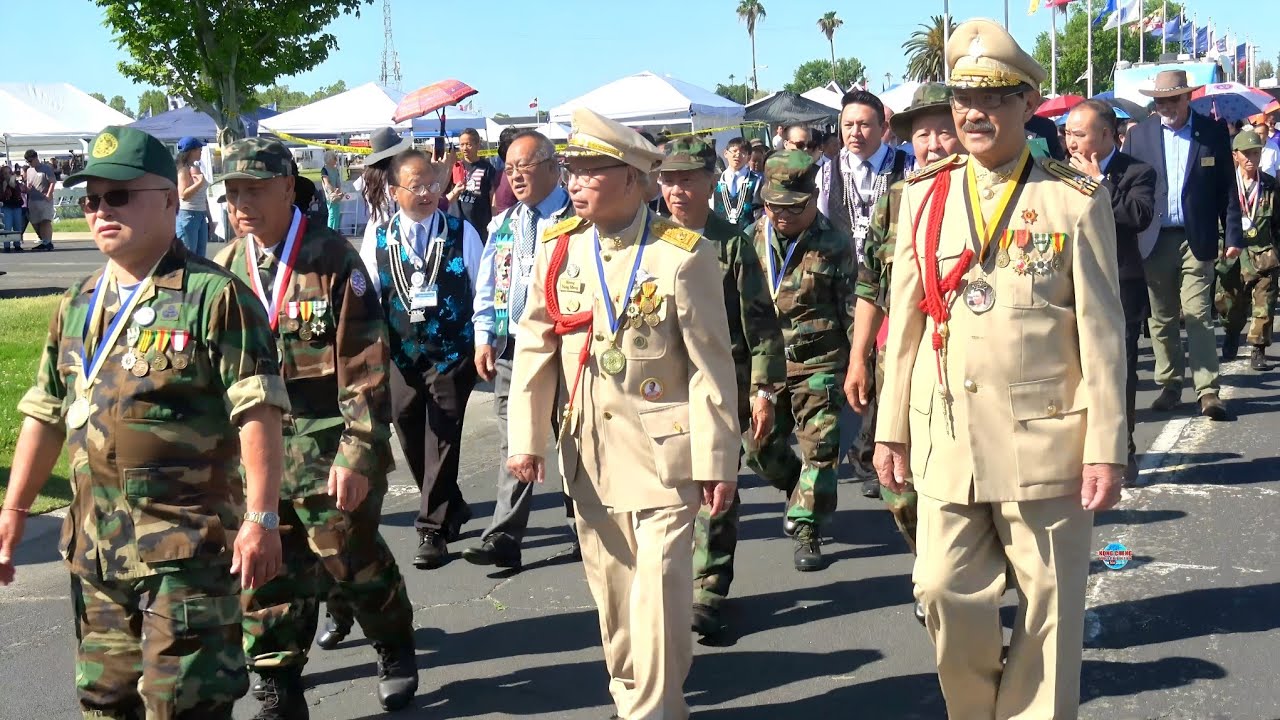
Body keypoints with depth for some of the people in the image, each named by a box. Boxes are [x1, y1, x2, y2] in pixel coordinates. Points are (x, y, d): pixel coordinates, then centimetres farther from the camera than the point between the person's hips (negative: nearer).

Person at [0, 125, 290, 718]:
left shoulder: (213, 295, -10)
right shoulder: (77, 307, 12)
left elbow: (257, 413, -15)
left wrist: (260, 518, -20)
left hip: (189, 541, -7)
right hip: (96, 543, 7)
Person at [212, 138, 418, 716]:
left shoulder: (332, 259, -10)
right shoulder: (226, 269, 5)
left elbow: (365, 368, -12)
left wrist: (357, 456, -17)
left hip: (326, 451, -4)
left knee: (355, 561, 9)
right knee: (265, 576, 6)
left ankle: (395, 651, 36)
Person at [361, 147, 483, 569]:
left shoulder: (461, 234, -3)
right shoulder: (380, 240, 2)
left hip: (452, 356, -3)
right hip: (401, 358, 3)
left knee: (442, 442, -3)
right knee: (411, 441, 13)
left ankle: (433, 530, 6)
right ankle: (451, 508, 33)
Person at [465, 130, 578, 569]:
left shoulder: (576, 220, -7)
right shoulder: (503, 224, 12)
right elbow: (487, 286, 15)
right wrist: (484, 339, 6)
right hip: (511, 348, 5)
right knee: (512, 446, 4)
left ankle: (583, 531, 22)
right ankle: (504, 539, 4)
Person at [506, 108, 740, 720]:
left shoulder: (682, 256, -9)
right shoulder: (557, 250, 4)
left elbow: (710, 366, -8)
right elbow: (534, 349, 6)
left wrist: (715, 461, -9)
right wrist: (525, 438, 1)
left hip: (662, 451, -4)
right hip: (587, 452, 5)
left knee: (658, 593, -6)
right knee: (611, 589, 14)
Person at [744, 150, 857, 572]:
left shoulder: (834, 245, -5)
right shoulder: (751, 240, 4)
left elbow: (854, 311, -2)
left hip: (819, 365, -3)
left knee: (819, 451, -4)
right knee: (762, 450, 9)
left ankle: (807, 530, 7)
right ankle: (805, 495, 37)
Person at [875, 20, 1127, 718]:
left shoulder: (1076, 200, -2)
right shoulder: (923, 195, 7)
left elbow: (1102, 334, -3)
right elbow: (905, 321, 9)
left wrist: (1106, 448, -7)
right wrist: (891, 430, 8)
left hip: (1043, 440, -2)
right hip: (947, 439, 3)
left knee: (1048, 608, 6)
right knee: (946, 594, 5)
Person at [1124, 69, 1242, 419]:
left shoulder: (1213, 133, 1)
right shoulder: (1139, 135, 6)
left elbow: (1227, 188, 3)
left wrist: (1234, 235, -3)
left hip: (1197, 240, -2)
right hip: (1154, 241, 2)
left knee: (1198, 316, -6)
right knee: (1161, 320, 9)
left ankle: (1208, 390, -3)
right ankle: (1169, 386, 20)